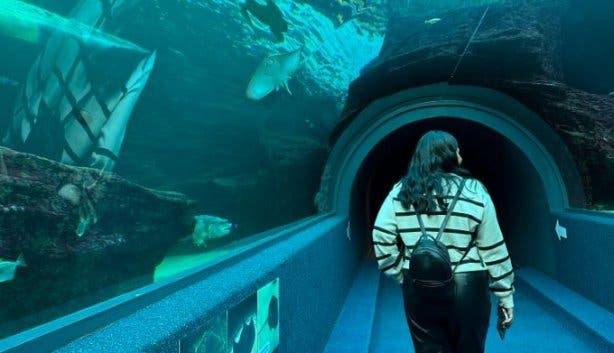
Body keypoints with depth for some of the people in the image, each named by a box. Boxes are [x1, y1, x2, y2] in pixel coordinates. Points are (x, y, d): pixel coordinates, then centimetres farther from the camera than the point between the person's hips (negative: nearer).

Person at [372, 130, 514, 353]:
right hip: (467, 289, -2)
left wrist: (402, 275, 6)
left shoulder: (400, 192, 1)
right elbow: (493, 249, -2)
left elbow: (382, 239, -4)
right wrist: (505, 295, 6)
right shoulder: (473, 191, -4)